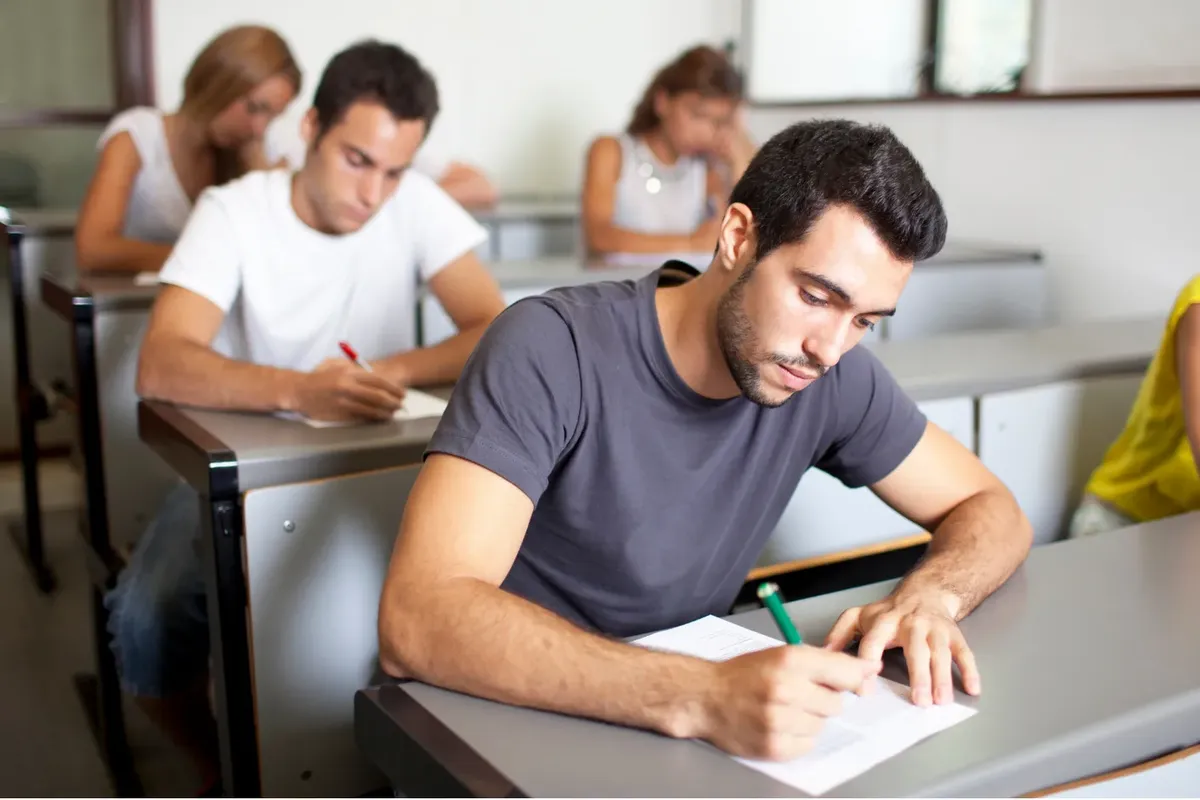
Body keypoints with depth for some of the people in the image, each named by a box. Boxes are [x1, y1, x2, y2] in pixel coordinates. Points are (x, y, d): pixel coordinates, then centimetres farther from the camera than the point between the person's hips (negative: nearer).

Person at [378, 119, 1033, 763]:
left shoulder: (832, 378, -7)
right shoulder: (553, 350, -22)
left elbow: (992, 510, 5)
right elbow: (416, 619, -31)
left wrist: (927, 595, -17)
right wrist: (697, 696, -41)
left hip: (680, 723, 4)